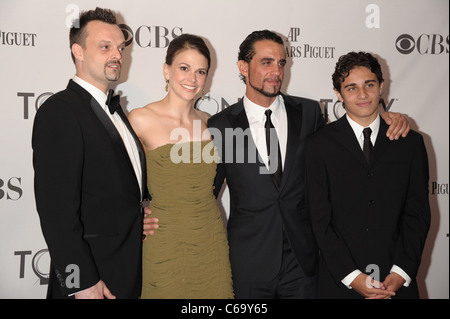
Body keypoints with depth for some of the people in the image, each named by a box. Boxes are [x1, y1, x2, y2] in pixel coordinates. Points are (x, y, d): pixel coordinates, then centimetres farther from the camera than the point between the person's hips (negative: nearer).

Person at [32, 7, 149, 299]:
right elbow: (56, 208, -21)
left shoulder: (113, 110, 13)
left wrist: (144, 216, 6)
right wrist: (82, 283, -22)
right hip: (92, 278, -8)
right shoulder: (59, 111, -15)